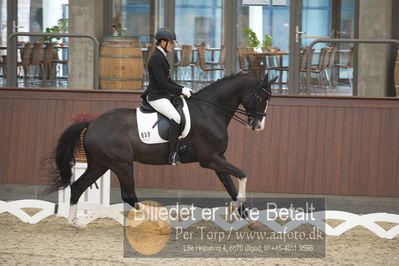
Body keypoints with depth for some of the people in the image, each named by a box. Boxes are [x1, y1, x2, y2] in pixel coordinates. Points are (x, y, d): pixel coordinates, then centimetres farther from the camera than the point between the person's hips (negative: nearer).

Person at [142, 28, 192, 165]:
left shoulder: (161, 57, 17)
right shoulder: (156, 58, -15)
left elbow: (167, 80, 22)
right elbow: (162, 84, -19)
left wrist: (183, 89, 11)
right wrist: (181, 91, -12)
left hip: (162, 95, 11)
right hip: (156, 96, -11)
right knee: (177, 117, -28)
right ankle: (173, 155, -29)